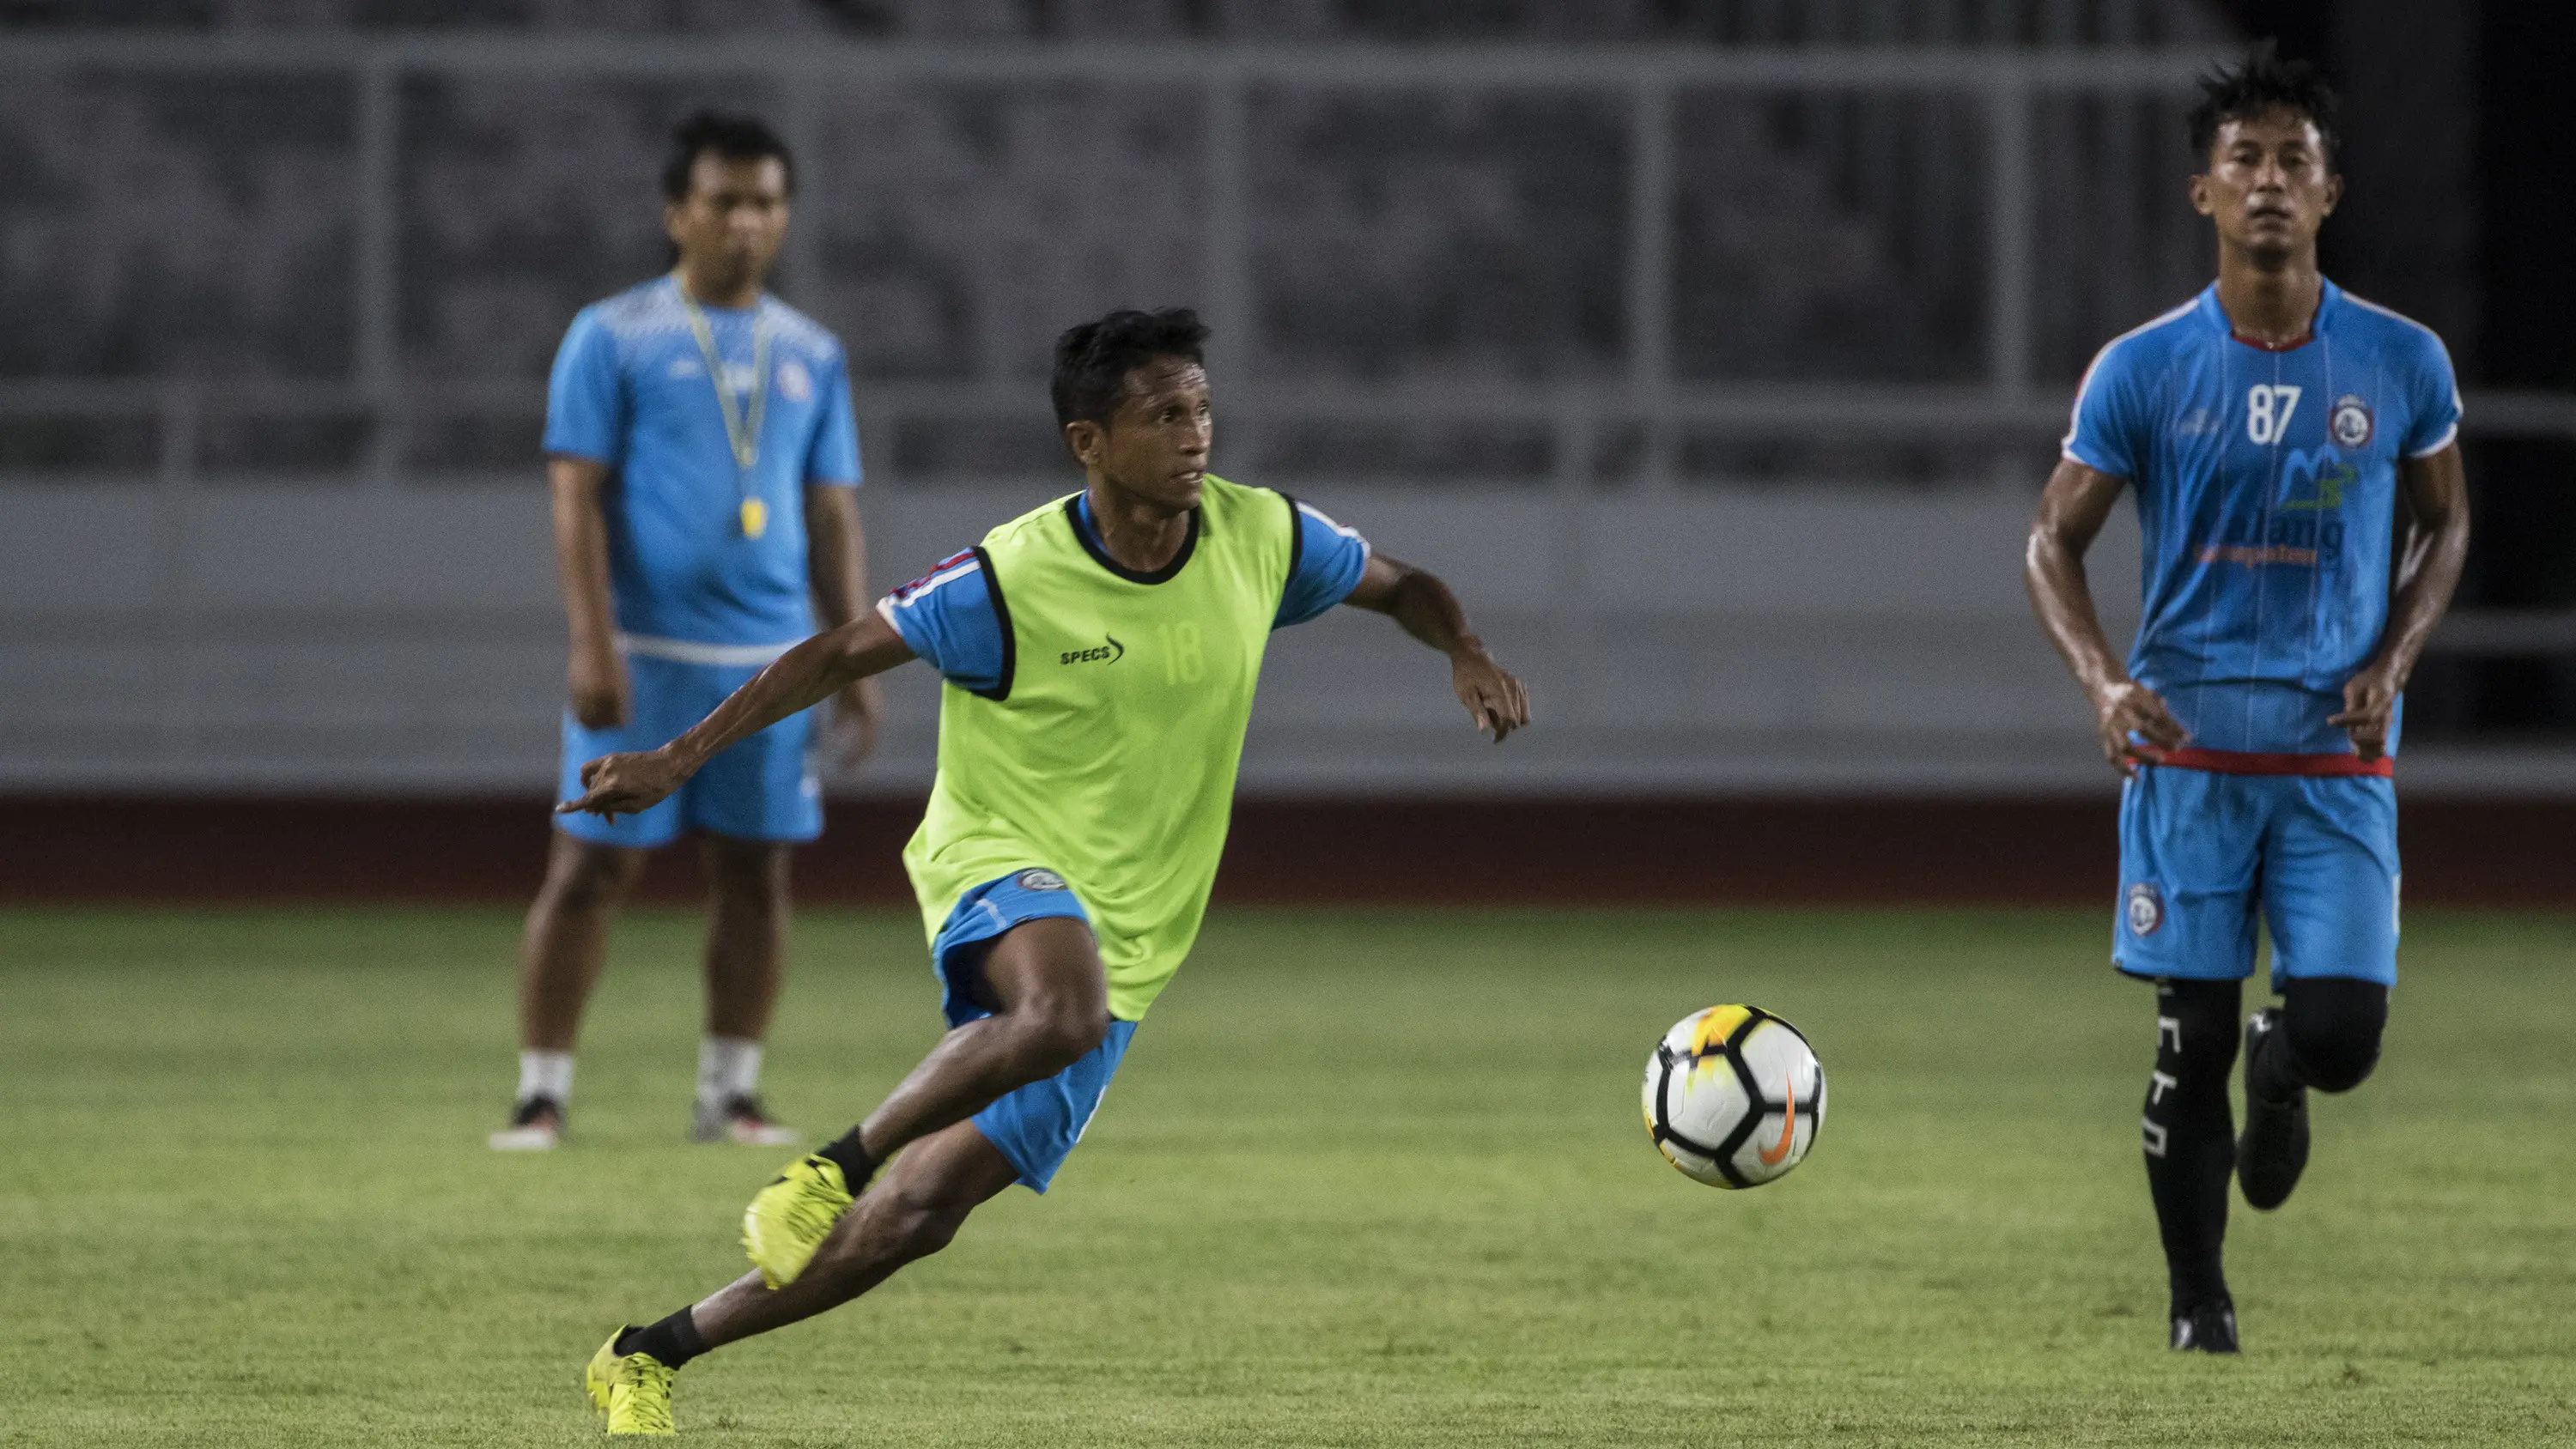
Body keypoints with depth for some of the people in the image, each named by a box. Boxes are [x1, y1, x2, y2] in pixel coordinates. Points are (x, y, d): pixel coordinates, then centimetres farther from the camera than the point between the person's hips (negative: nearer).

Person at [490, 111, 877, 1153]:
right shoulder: (613, 340, 1)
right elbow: (576, 496, -4)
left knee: (754, 872, 4)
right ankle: (541, 1093, 0)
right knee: (590, 865, -5)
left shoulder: (809, 356, 13)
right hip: (643, 655, -4)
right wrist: (593, 644, -14)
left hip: (769, 661, 4)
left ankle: (731, 1090, 13)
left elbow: (834, 517, 16)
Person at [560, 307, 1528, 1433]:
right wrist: (681, 759, -7)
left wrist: (1464, 652, -8)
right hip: (1000, 871, -4)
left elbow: (1400, 587, 14)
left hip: (1127, 939, 4)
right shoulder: (1009, 581, -14)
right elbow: (844, 654, -4)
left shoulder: (1260, 539, -3)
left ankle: (647, 1359, 8)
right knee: (1064, 1008, -42)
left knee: (923, 1210, -4)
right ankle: (828, 1170, -22)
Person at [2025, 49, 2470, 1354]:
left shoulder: (2401, 363, 1)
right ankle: (2197, 1305, 17)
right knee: (2191, 1041, 0)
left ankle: (2282, 1069, 27)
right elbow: (2053, 540, 3)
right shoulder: (2142, 369, -3)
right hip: (2188, 745, -1)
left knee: (2341, 1034, -11)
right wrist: (2103, 680, -15)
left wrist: (2392, 662, -2)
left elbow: (2442, 524, 15)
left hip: (2339, 757, 1)